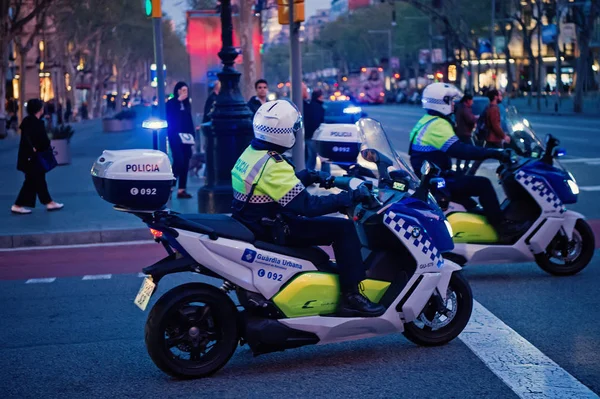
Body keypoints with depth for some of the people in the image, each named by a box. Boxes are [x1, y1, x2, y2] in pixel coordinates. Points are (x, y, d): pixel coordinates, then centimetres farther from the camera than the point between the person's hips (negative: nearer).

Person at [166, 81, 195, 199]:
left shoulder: (186, 103, 14)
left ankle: (182, 190, 6)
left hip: (186, 137, 6)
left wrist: (192, 135, 7)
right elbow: (170, 119, -12)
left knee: (185, 162, 3)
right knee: (178, 161, -16)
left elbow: (190, 121, 14)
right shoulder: (171, 103, -1)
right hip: (175, 136, -6)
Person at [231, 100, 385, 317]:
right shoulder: (272, 166, -25)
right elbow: (307, 206, -29)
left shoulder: (251, 152, 4)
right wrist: (352, 196, -23)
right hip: (271, 231, -10)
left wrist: (313, 175, 14)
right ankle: (351, 296, -10)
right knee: (344, 228, -11)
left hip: (253, 222, 10)